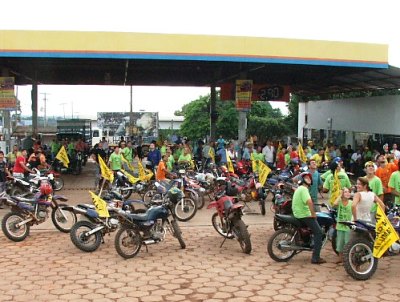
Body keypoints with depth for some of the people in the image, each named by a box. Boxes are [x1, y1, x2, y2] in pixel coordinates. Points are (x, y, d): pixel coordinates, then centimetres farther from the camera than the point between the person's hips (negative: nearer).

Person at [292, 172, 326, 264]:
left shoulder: (299, 188, 18)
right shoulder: (303, 189, -15)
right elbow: (309, 201, -31)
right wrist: (313, 214, -22)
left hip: (298, 214, 11)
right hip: (304, 215, -11)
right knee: (318, 232, -9)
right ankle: (316, 258, -12)